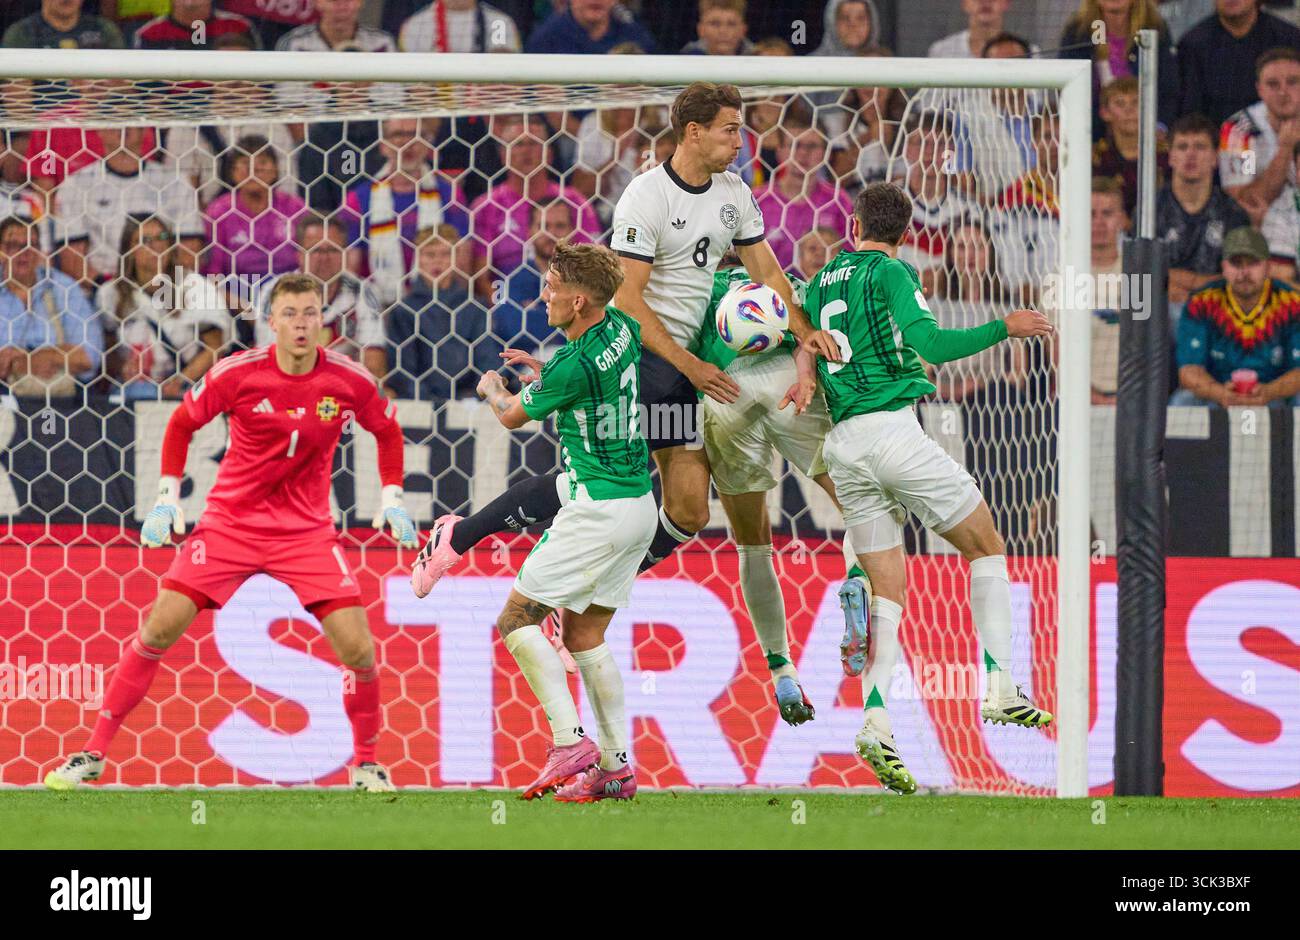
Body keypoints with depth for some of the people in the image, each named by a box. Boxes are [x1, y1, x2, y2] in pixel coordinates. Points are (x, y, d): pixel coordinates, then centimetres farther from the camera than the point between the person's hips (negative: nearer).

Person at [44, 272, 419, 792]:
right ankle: (94, 752, 1)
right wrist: (167, 498, 0)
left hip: (307, 530, 1)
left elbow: (387, 431, 12)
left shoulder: (350, 380, -9)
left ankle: (366, 762, 12)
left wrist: (391, 498, 3)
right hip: (229, 521, -1)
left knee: (358, 648, -12)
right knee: (159, 627, -10)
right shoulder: (236, 374, -12)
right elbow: (182, 423, 5)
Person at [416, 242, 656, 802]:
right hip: (639, 506, 9)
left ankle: (570, 744, -12)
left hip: (597, 512, -9)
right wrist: (543, 372, 28)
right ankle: (615, 767, 10)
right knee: (583, 634, 14)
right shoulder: (621, 329, 3)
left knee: (517, 618, -3)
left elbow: (514, 417, -1)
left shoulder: (574, 366, -21)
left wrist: (491, 388, 20)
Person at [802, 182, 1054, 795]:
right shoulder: (892, 273, -2)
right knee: (987, 547, 9)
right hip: (892, 429, -6)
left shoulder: (821, 281, 17)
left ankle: (874, 719, -15)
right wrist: (1004, 329, -11)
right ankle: (999, 686, -1)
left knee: (887, 591, 6)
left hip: (842, 445, 6)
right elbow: (927, 342, -16)